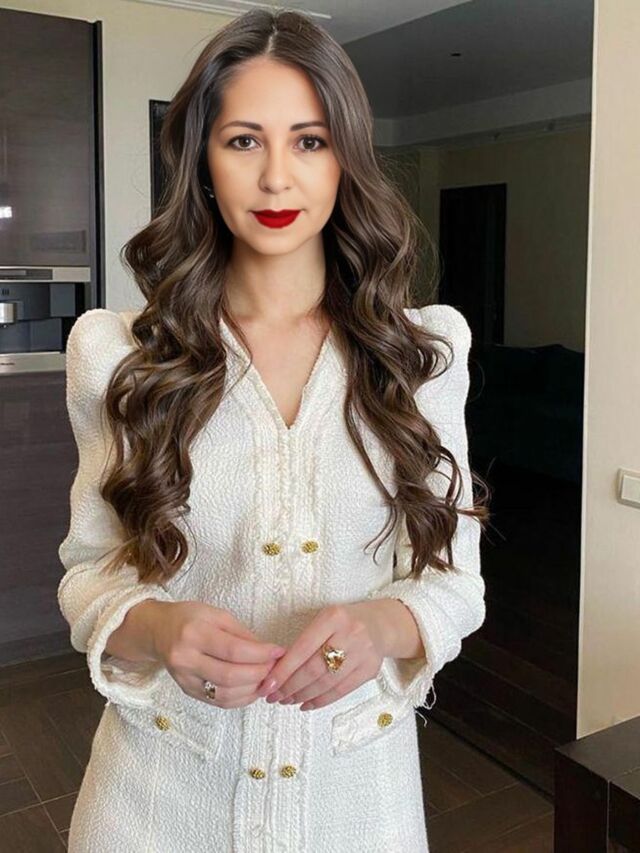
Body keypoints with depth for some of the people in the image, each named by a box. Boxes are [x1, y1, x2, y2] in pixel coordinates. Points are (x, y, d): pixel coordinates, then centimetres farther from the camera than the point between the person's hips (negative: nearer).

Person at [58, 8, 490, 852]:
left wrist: (386, 624, -23)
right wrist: (154, 627, -23)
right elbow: (91, 569, -2)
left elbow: (456, 573, -2)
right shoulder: (120, 355, -7)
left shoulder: (426, 348, -5)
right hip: (165, 785, 0)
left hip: (357, 781, 1)